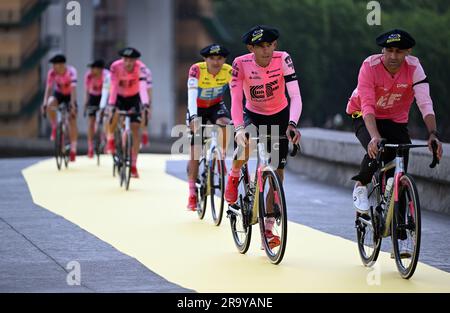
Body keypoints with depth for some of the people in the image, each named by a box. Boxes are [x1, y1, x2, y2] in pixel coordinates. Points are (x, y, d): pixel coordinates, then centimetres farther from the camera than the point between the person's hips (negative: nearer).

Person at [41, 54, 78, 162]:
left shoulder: (71, 72, -31)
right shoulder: (52, 73, -23)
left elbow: (73, 89, -38)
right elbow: (49, 88, -25)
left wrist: (72, 104, -48)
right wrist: (44, 103, -37)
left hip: (69, 95, -2)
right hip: (58, 94, 2)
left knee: (72, 120, -9)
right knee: (50, 106, -32)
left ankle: (73, 150, -2)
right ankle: (54, 128, -9)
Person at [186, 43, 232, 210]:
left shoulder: (229, 71, -23)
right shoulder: (196, 70, -29)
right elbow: (192, 94, -40)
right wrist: (194, 118, -54)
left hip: (216, 106, 1)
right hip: (197, 109, -1)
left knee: (224, 124, -34)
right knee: (195, 152, -5)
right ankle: (192, 193, 5)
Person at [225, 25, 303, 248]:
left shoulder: (283, 59, -24)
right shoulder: (241, 64, -24)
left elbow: (295, 96, -29)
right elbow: (236, 100, -29)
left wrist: (292, 124, -45)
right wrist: (238, 128, -45)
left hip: (279, 116, 1)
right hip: (253, 115, -1)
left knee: (277, 171, -3)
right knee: (244, 142, -35)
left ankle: (268, 229, 7)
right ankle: (234, 176, -1)